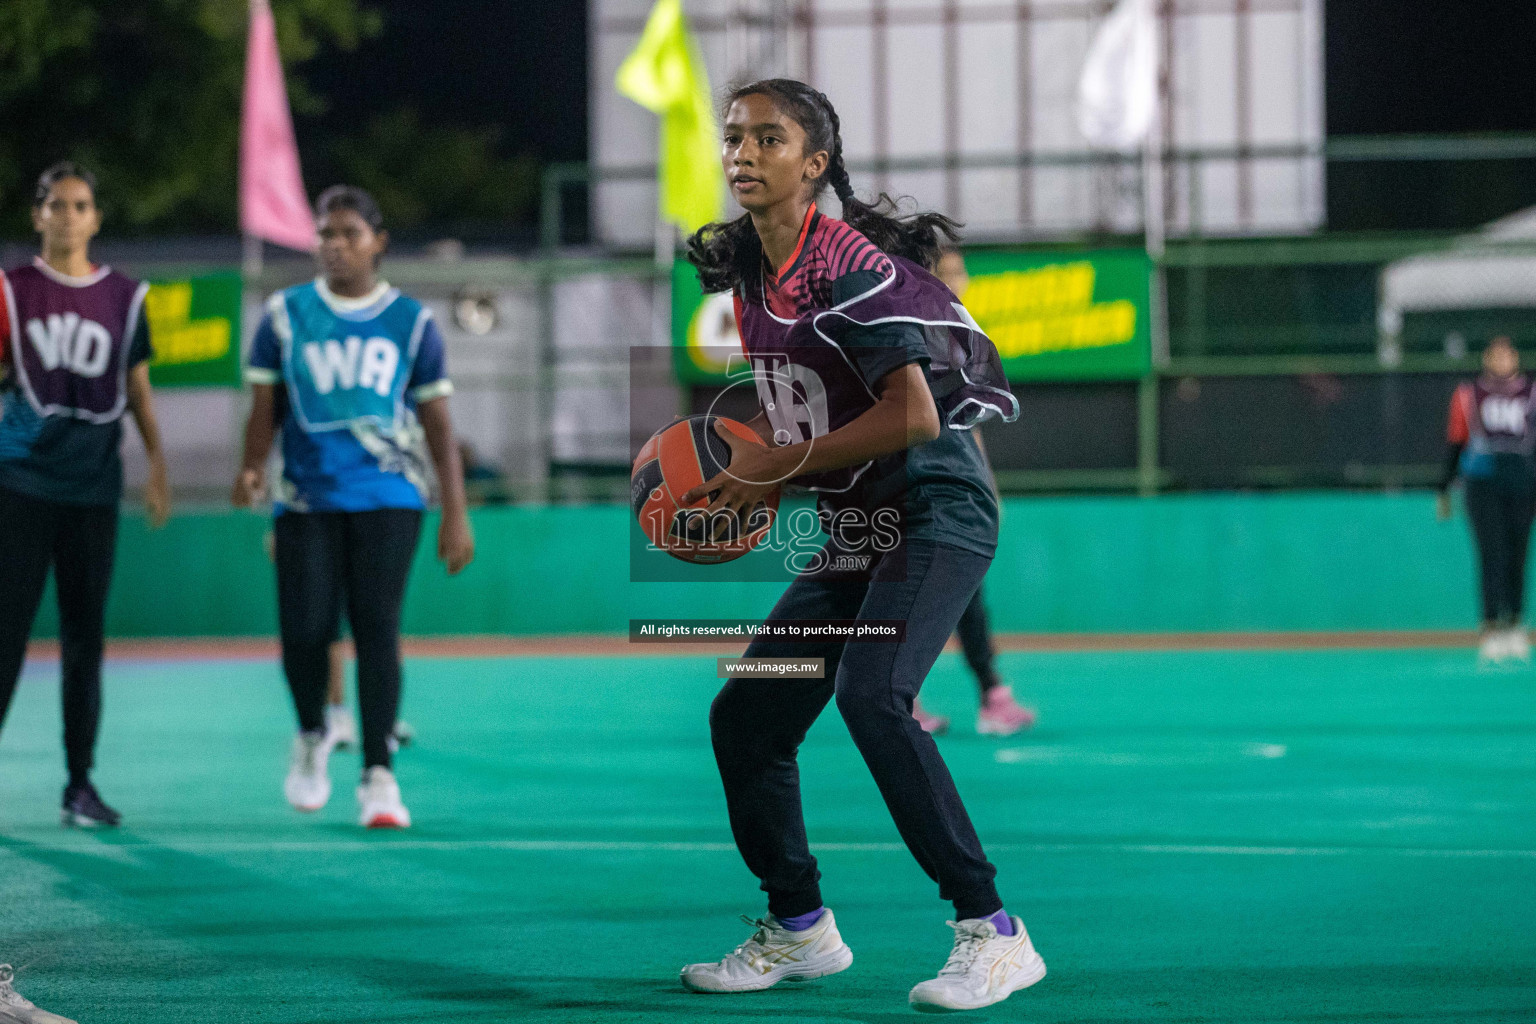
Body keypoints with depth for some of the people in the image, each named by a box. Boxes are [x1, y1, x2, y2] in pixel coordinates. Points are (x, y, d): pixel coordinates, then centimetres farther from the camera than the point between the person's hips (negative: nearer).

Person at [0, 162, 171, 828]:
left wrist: (157, 465, 7)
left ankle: (80, 784, 12)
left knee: (85, 636, 5)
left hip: (93, 485, 2)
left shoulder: (124, 298, 8)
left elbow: (138, 390, 12)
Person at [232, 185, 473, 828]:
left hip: (386, 497, -1)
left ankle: (378, 775, -3)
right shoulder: (286, 315, 8)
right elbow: (265, 408, 8)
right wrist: (252, 468, -12)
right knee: (305, 631, -9)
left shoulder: (411, 322, 7)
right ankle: (312, 737, 21)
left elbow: (439, 425, 8)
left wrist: (456, 516, 3)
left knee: (377, 631, -10)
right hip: (306, 499, 1)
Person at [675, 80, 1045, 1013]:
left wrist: (776, 467, -19)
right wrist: (741, 475, 5)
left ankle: (993, 933, -25)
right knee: (746, 717, 7)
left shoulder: (847, 263, -18)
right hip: (854, 532, 9)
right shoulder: (750, 273, 8)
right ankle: (799, 930, 26)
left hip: (936, 511, -9)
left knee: (872, 697, -29)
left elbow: (913, 415, -25)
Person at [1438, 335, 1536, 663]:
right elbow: (1454, 443, 11)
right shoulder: (1467, 395, 9)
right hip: (1483, 485, -1)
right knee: (1492, 556, -10)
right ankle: (1491, 630, -13)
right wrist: (1444, 490, 9)